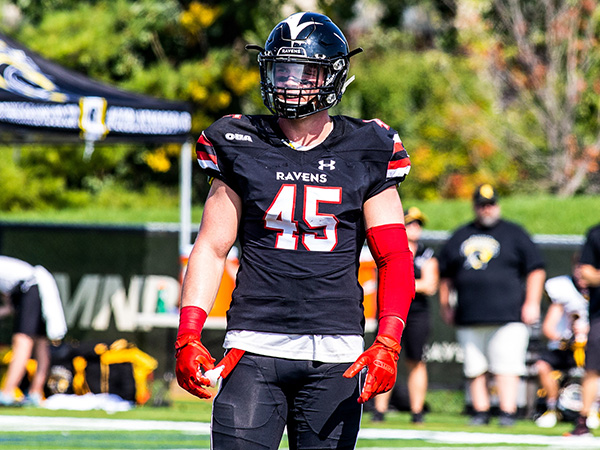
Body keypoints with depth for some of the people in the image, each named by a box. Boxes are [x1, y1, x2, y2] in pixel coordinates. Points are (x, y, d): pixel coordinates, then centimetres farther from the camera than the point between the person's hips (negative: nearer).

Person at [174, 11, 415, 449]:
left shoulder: (365, 155, 6)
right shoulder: (242, 149, 8)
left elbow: (395, 259, 4)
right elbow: (211, 249, 9)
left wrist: (387, 345, -10)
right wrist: (188, 339, -2)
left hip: (334, 352, 0)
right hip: (255, 343, 0)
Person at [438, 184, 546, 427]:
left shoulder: (514, 234, 7)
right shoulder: (459, 237, 17)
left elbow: (536, 269, 5)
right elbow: (446, 275, 24)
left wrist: (532, 303, -4)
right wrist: (445, 306, 16)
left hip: (507, 316, -4)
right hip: (469, 320, 4)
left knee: (506, 367, -12)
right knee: (475, 368, 4)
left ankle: (507, 412, -12)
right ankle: (480, 411, 11)